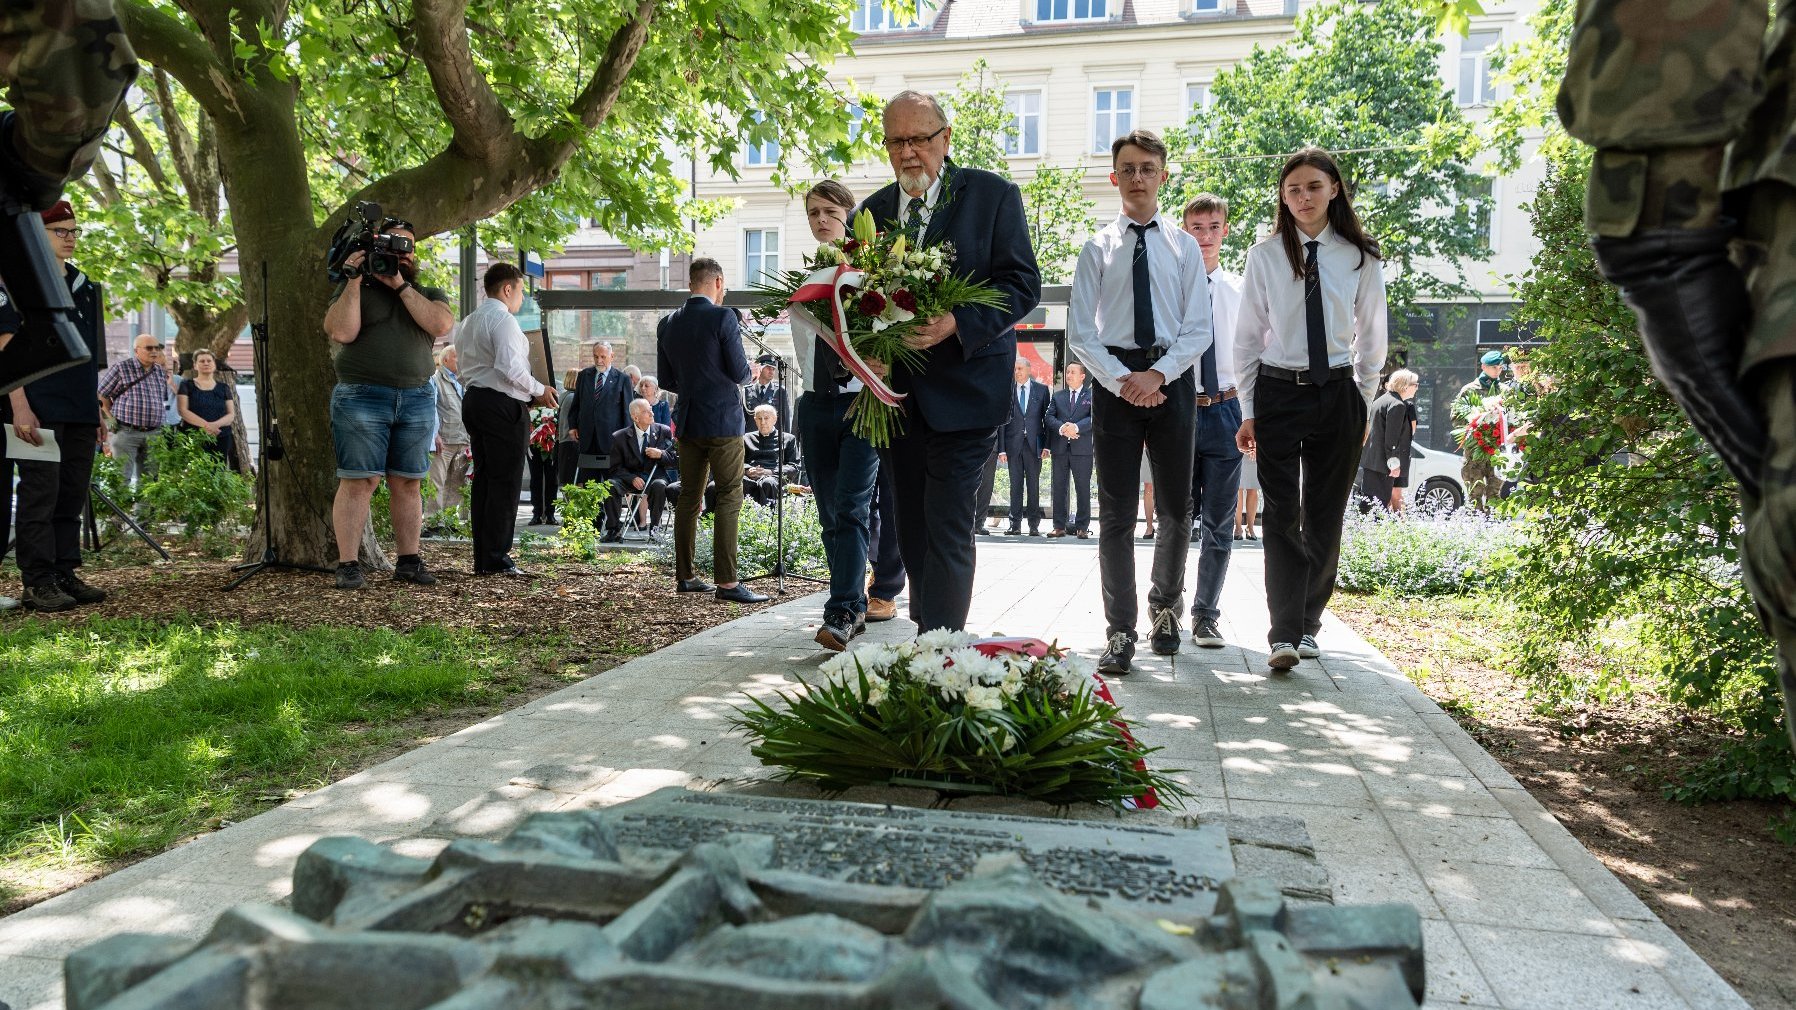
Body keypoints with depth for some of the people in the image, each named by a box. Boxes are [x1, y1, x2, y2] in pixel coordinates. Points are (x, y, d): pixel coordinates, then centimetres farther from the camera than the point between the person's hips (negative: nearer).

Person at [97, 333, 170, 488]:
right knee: (121, 478, -7)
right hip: (126, 432, -5)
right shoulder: (121, 368, -3)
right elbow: (101, 394, 2)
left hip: (154, 433, 5)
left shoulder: (162, 372, 13)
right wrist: (113, 418, -2)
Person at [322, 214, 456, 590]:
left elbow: (441, 325, -6)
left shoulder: (429, 294, 16)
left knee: (408, 484, 5)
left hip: (417, 399, 3)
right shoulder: (355, 290, 9)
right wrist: (354, 281, -10)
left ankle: (408, 561, 10)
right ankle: (348, 565, -4)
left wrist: (401, 285, -7)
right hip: (362, 397, -3)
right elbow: (341, 332, -9)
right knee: (358, 481, -6)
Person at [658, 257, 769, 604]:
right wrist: (750, 371, 11)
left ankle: (685, 576, 18)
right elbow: (740, 373, -11)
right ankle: (726, 582, -8)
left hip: (686, 423, 6)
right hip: (723, 422, -6)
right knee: (729, 497, -4)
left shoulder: (667, 323, 7)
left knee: (689, 498, 12)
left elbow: (666, 379, 11)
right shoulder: (723, 317, -11)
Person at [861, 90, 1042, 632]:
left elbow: (1022, 283, -8)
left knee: (948, 523, -10)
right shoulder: (873, 211, 13)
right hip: (898, 394, 6)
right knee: (911, 524, 13)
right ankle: (925, 623, 28)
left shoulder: (993, 195, -2)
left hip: (963, 390, -5)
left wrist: (958, 323, -23)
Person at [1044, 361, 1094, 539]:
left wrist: (1076, 427, -22)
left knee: (1083, 489, 0)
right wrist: (1062, 427, -14)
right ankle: (1059, 526, 8)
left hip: (1082, 449, -3)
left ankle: (1082, 527, 4)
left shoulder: (1092, 396, 6)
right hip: (1060, 449, 3)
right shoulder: (1058, 396, 17)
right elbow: (1049, 417, 5)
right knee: (1059, 488, 3)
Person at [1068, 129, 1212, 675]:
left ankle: (1165, 607, 33)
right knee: (1116, 512, -2)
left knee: (1176, 506, 11)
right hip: (1114, 379, -1)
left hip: (1172, 379, 2)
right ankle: (1120, 633, 3)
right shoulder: (1097, 248, 4)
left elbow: (1198, 329, 1)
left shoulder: (1184, 246, 7)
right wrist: (1122, 380, -13)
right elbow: (1080, 331, -1)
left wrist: (1157, 374, -13)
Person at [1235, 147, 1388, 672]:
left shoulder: (1360, 256, 3)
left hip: (1338, 395, 2)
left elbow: (1371, 337, 11)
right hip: (1278, 393, -1)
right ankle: (1284, 635, -9)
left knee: (1325, 517, 6)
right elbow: (1248, 337, 4)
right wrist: (1249, 411, 2)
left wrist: (1363, 402, 9)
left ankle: (1307, 626, 20)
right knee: (1282, 515, -7)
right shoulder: (1265, 255, 1)